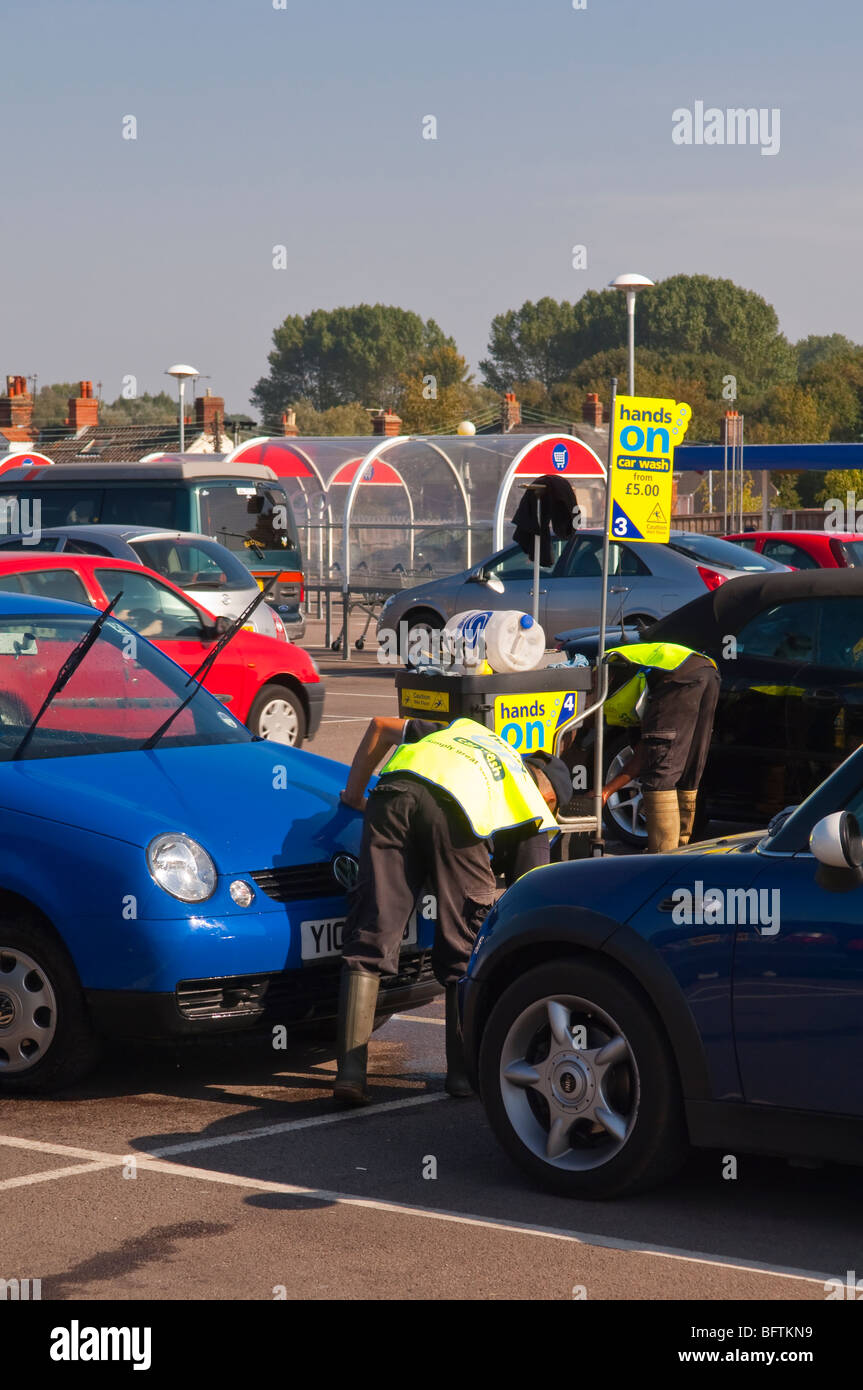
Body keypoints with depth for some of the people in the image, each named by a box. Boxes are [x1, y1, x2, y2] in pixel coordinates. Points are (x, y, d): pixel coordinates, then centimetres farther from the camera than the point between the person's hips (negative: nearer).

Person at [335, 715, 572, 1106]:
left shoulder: (465, 729, 43)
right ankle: (464, 1070, 18)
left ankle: (351, 1073, -2)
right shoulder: (533, 805, 30)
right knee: (467, 945, 14)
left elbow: (381, 728, 35)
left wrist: (354, 794, 41)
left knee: (368, 939, 3)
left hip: (392, 793, 3)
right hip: (453, 810, -3)